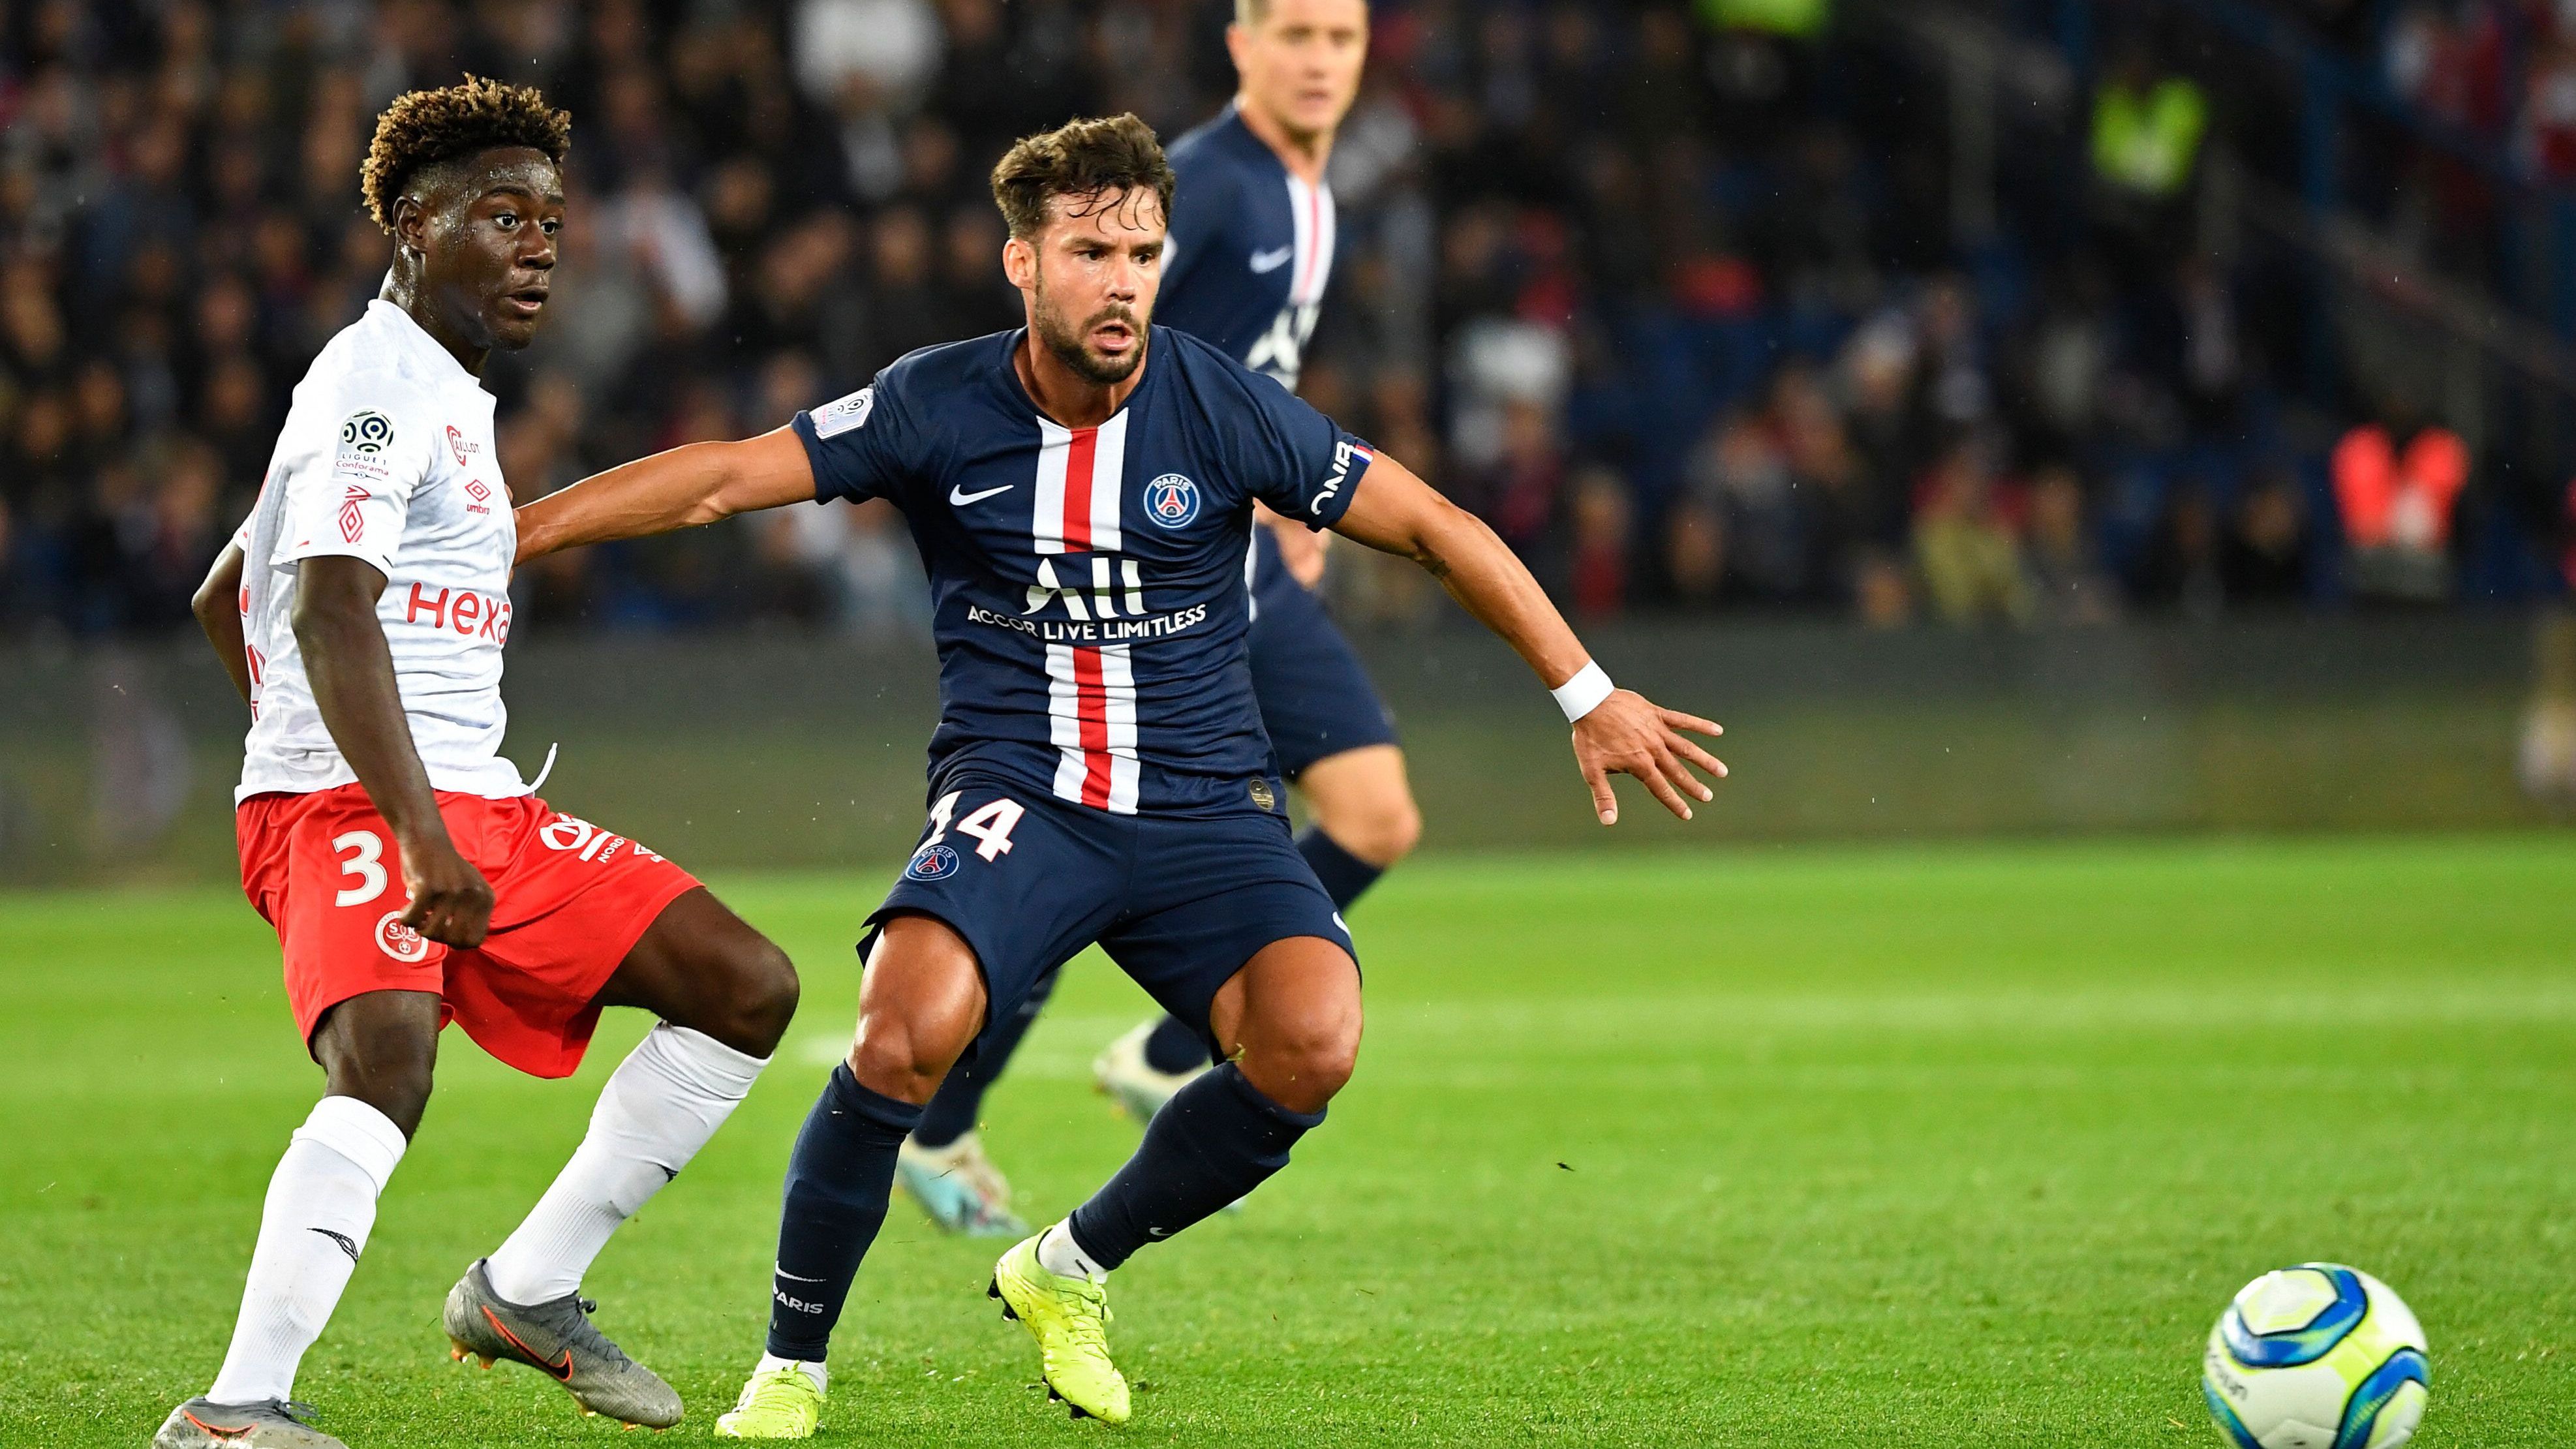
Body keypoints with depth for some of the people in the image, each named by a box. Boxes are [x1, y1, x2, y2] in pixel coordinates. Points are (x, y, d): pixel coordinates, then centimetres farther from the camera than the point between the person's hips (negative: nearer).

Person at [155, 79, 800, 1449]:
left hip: (474, 808, 10)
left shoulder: (443, 393, 23)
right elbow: (331, 613, -23)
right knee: (387, 1055, -35)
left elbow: (223, 598, 31)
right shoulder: (377, 381, -9)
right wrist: (422, 837, -31)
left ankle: (526, 1291, 10)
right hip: (345, 808, -10)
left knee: (747, 987, 6)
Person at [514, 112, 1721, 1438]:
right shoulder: (936, 408, -5)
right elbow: (720, 480, -4)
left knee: (1310, 1044, -26)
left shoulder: (1223, 410, -5)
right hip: (1016, 796, -1)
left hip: (1205, 809, 1)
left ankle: (1071, 1269, 2)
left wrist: (1590, 698, 6)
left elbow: (1437, 528, 4)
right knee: (910, 1031, -30)